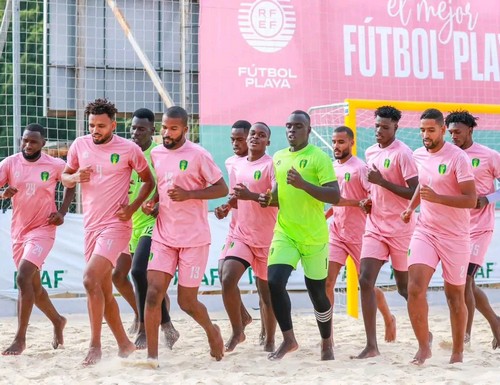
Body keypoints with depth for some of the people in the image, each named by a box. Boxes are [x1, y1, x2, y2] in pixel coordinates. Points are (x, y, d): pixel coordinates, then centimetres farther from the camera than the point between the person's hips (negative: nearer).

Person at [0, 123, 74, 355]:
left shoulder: (55, 165, -7)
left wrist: (62, 212, -1)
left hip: (42, 229, -4)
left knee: (23, 278, -21)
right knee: (33, 285, 16)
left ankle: (20, 339, -15)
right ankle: (57, 321, 42)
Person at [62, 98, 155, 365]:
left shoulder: (129, 149, -7)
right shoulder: (79, 145, 5)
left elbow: (148, 181, 3)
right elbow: (65, 178, 15)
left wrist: (133, 207, -10)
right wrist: (74, 177, -8)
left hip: (116, 225, -6)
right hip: (91, 226, 6)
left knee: (91, 279, -22)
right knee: (104, 289, 12)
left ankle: (95, 344, -13)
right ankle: (124, 344, 26)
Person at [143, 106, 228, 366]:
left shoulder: (198, 155, -10)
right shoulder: (156, 154, 8)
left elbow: (222, 188, -8)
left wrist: (188, 194, -19)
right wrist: (152, 201, 3)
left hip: (194, 238, -4)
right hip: (163, 237, 5)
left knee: (186, 301, 3)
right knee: (153, 293, -10)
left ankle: (212, 332, 35)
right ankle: (152, 356, -5)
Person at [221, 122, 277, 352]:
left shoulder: (271, 165, -8)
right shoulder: (237, 167, 11)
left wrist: (251, 195, -33)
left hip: (266, 238, -4)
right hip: (241, 235, 4)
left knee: (266, 290, 4)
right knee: (228, 278, -15)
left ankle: (269, 340, 21)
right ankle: (237, 331, 2)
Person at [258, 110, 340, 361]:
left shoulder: (319, 157, -9)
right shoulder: (278, 158, 10)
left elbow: (334, 196, -17)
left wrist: (303, 184, -28)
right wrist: (269, 199, 1)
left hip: (314, 236, -4)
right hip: (284, 233, 4)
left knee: (317, 292, 6)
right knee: (274, 282, -15)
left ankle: (327, 344, 29)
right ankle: (288, 340, 1)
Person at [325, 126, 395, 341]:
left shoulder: (360, 168, -11)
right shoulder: (332, 168, 10)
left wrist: (349, 202, -25)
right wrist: (325, 215, 9)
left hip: (358, 235, -5)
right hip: (336, 233, 5)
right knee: (327, 281, -8)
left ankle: (389, 319, 33)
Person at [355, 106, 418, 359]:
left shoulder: (402, 153, -11)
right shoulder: (370, 153, 11)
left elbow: (415, 193, -16)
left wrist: (382, 181, -22)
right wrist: (368, 200, 6)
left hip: (400, 228, -6)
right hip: (375, 226, 6)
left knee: (405, 286, 6)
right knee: (365, 280, -8)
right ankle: (371, 346, -7)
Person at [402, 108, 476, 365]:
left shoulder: (457, 158, -14)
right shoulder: (419, 155, 5)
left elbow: (471, 200, -20)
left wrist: (437, 198, -30)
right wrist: (411, 207, 15)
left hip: (455, 236, -4)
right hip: (425, 231, 4)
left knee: (454, 294, 8)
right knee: (415, 289, -12)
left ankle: (458, 352, 23)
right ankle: (424, 346, 3)